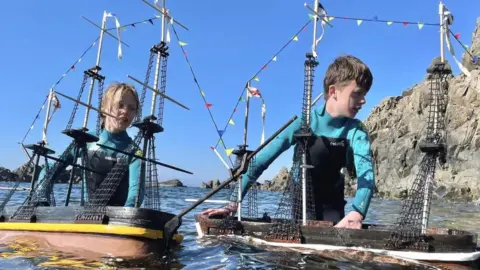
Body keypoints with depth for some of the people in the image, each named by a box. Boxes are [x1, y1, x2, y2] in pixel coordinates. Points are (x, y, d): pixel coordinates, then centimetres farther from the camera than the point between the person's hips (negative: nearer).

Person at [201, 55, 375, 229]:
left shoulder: (356, 131, -16)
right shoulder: (305, 123, -19)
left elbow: (366, 172, -34)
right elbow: (261, 161, -23)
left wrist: (357, 213, -54)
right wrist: (234, 203, -30)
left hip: (332, 213, 1)